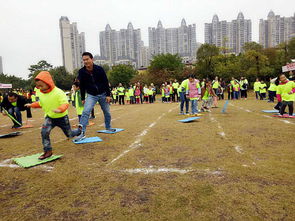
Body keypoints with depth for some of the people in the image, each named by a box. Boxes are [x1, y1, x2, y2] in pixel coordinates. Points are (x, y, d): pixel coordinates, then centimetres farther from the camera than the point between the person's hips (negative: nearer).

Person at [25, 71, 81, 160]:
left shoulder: (58, 92, -24)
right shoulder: (41, 94, -1)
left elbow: (65, 103, -32)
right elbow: (40, 103, 19)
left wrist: (60, 109, -50)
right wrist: (31, 105, 13)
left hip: (61, 117, -5)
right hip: (49, 117, 5)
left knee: (69, 134, 10)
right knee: (44, 132, -20)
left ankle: (79, 131, 45)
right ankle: (48, 151, -7)